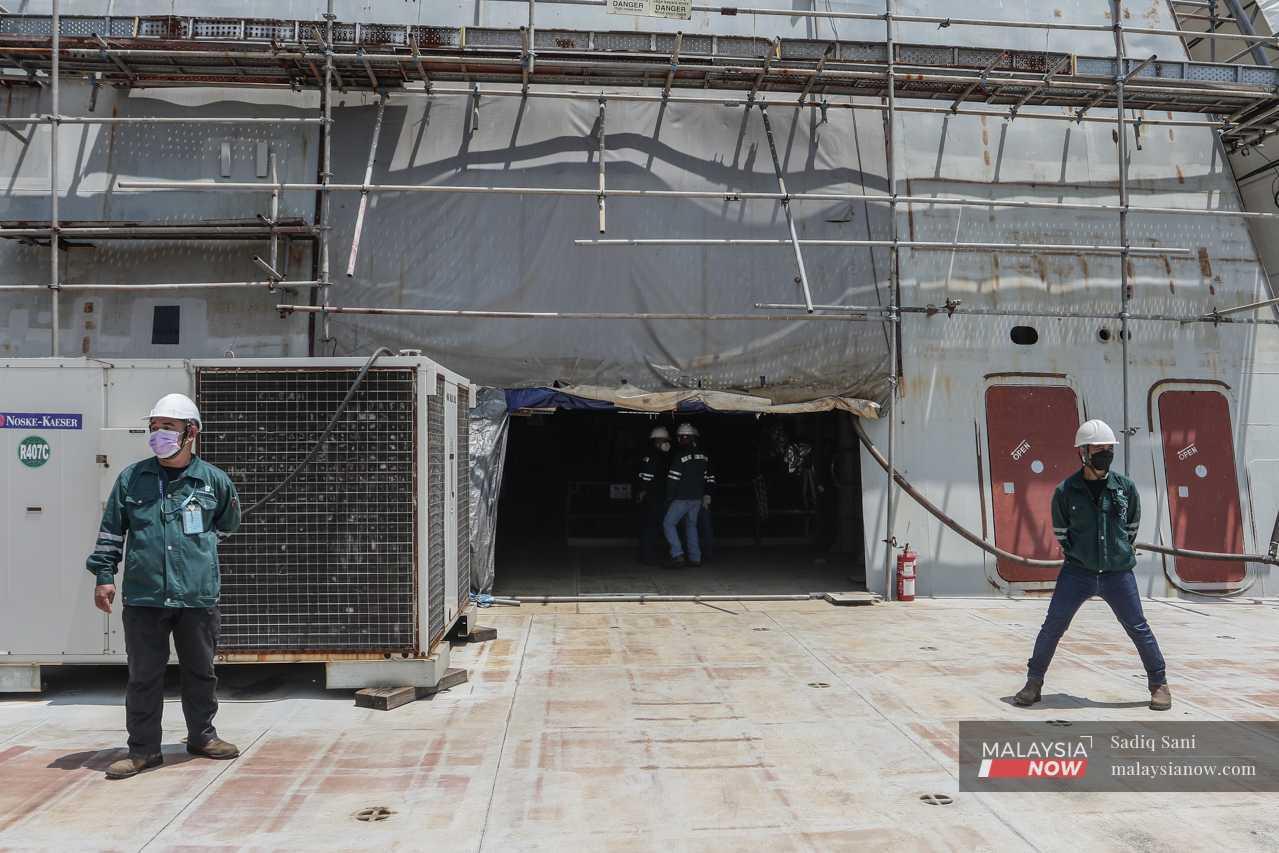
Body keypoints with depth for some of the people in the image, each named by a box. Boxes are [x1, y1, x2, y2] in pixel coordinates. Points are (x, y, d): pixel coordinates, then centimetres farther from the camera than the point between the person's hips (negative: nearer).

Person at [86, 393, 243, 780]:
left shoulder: (214, 481, 1)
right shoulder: (132, 478, 3)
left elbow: (226, 525, 20)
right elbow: (111, 530, 10)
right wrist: (104, 575, 6)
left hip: (198, 596, 0)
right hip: (143, 596, 0)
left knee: (200, 671, 13)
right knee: (143, 675, 6)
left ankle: (202, 736, 30)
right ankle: (144, 749, 19)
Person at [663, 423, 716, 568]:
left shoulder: (680, 456, -13)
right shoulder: (703, 456, 11)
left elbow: (673, 479, -15)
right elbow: (710, 478, 17)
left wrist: (669, 496, -5)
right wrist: (707, 495, 22)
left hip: (682, 498, -7)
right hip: (697, 498, 7)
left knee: (668, 523, 0)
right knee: (691, 525, 17)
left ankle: (677, 555, -10)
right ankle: (695, 558, 15)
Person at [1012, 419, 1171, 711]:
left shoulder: (1125, 487, 0)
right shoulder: (1066, 491, -5)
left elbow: (1132, 525, 14)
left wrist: (1121, 553, 14)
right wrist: (1078, 555, 7)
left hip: (1118, 574, 1)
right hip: (1077, 572, -1)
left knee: (1138, 628, 7)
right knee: (1052, 627, -1)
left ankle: (1159, 684, 26)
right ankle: (1033, 683, 12)